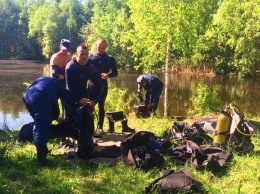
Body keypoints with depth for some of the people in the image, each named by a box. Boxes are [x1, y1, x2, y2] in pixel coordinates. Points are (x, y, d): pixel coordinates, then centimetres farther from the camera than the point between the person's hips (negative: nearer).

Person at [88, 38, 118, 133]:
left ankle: (100, 127, 16)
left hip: (103, 85, 0)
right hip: (91, 84, 0)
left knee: (101, 106, 8)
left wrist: (108, 75, -18)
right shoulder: (90, 56, 3)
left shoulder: (110, 58, 2)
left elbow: (115, 73, 2)